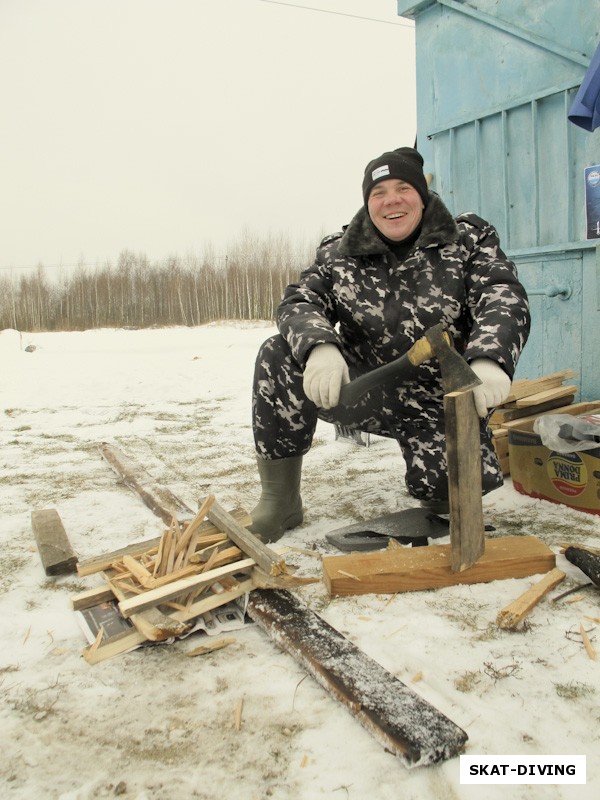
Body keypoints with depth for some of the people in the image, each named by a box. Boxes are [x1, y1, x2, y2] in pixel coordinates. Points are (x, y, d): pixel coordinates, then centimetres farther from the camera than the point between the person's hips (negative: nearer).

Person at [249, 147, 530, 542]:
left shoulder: (470, 240, -1)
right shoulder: (339, 254, 3)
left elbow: (503, 299, -15)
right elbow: (299, 302, -8)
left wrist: (489, 360, -39)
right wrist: (319, 346, -34)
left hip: (437, 401, -1)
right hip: (363, 389, 2)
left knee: (452, 485, -28)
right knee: (279, 357, -22)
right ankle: (280, 500, -10)